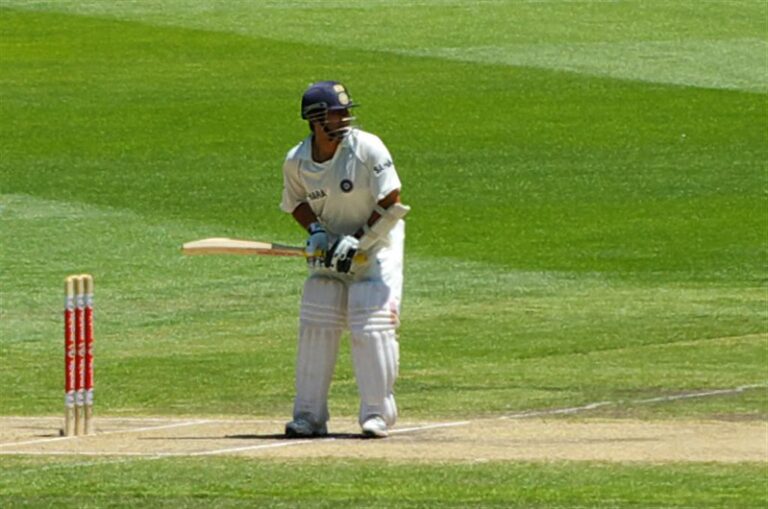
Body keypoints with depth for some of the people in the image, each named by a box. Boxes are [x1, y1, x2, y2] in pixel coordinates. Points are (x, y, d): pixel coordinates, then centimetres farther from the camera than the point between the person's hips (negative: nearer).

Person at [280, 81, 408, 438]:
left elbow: (392, 204, -17)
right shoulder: (296, 161, -7)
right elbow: (297, 202, 11)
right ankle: (309, 415, 5)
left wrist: (359, 241, -20)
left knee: (372, 327, -12)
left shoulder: (367, 148, -19)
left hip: (377, 243, -4)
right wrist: (315, 230, -8)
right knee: (315, 326, -2)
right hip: (331, 250, 4)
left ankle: (376, 413, -2)